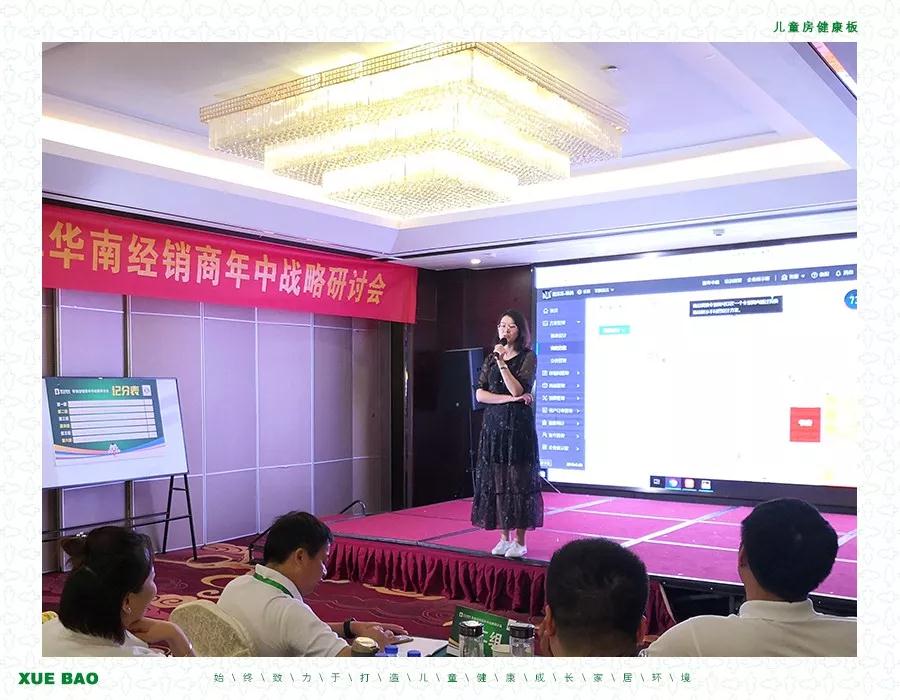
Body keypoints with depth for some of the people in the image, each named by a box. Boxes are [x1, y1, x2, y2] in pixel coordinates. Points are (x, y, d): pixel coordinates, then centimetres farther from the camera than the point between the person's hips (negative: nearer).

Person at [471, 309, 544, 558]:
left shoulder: (528, 357, -1)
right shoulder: (491, 358, 12)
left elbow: (517, 390, -14)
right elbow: (480, 394, 2)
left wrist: (502, 363, -16)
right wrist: (509, 398, -9)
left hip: (518, 425, -5)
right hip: (493, 425, 5)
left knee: (518, 479, -3)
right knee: (495, 479, 4)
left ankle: (520, 541, 4)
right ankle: (504, 537, 14)